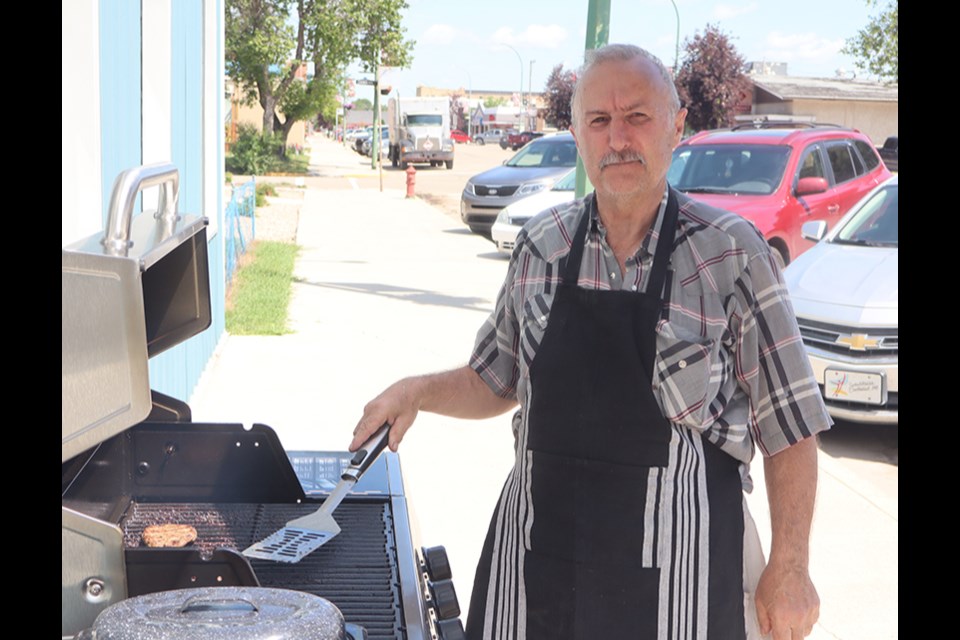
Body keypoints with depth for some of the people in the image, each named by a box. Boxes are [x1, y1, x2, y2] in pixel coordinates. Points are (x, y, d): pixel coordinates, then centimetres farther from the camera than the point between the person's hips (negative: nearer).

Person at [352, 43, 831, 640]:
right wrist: (419, 391, -2)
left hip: (678, 560, -3)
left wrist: (789, 568, -8)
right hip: (539, 542, 4)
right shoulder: (543, 244, 3)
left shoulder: (730, 250, -9)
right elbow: (495, 383, 15)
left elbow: (789, 426, -6)